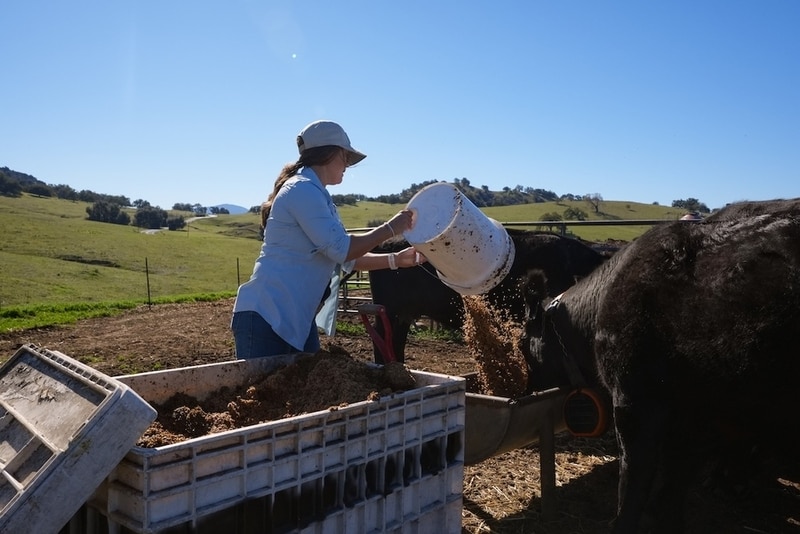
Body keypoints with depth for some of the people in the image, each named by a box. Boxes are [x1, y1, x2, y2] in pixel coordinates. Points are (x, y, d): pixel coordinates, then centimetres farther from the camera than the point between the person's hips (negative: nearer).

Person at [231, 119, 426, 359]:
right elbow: (340, 248, -18)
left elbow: (348, 258, 17)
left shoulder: (314, 195, 17)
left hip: (297, 319, 10)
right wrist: (389, 229, -7)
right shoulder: (303, 190, -12)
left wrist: (396, 259, 9)